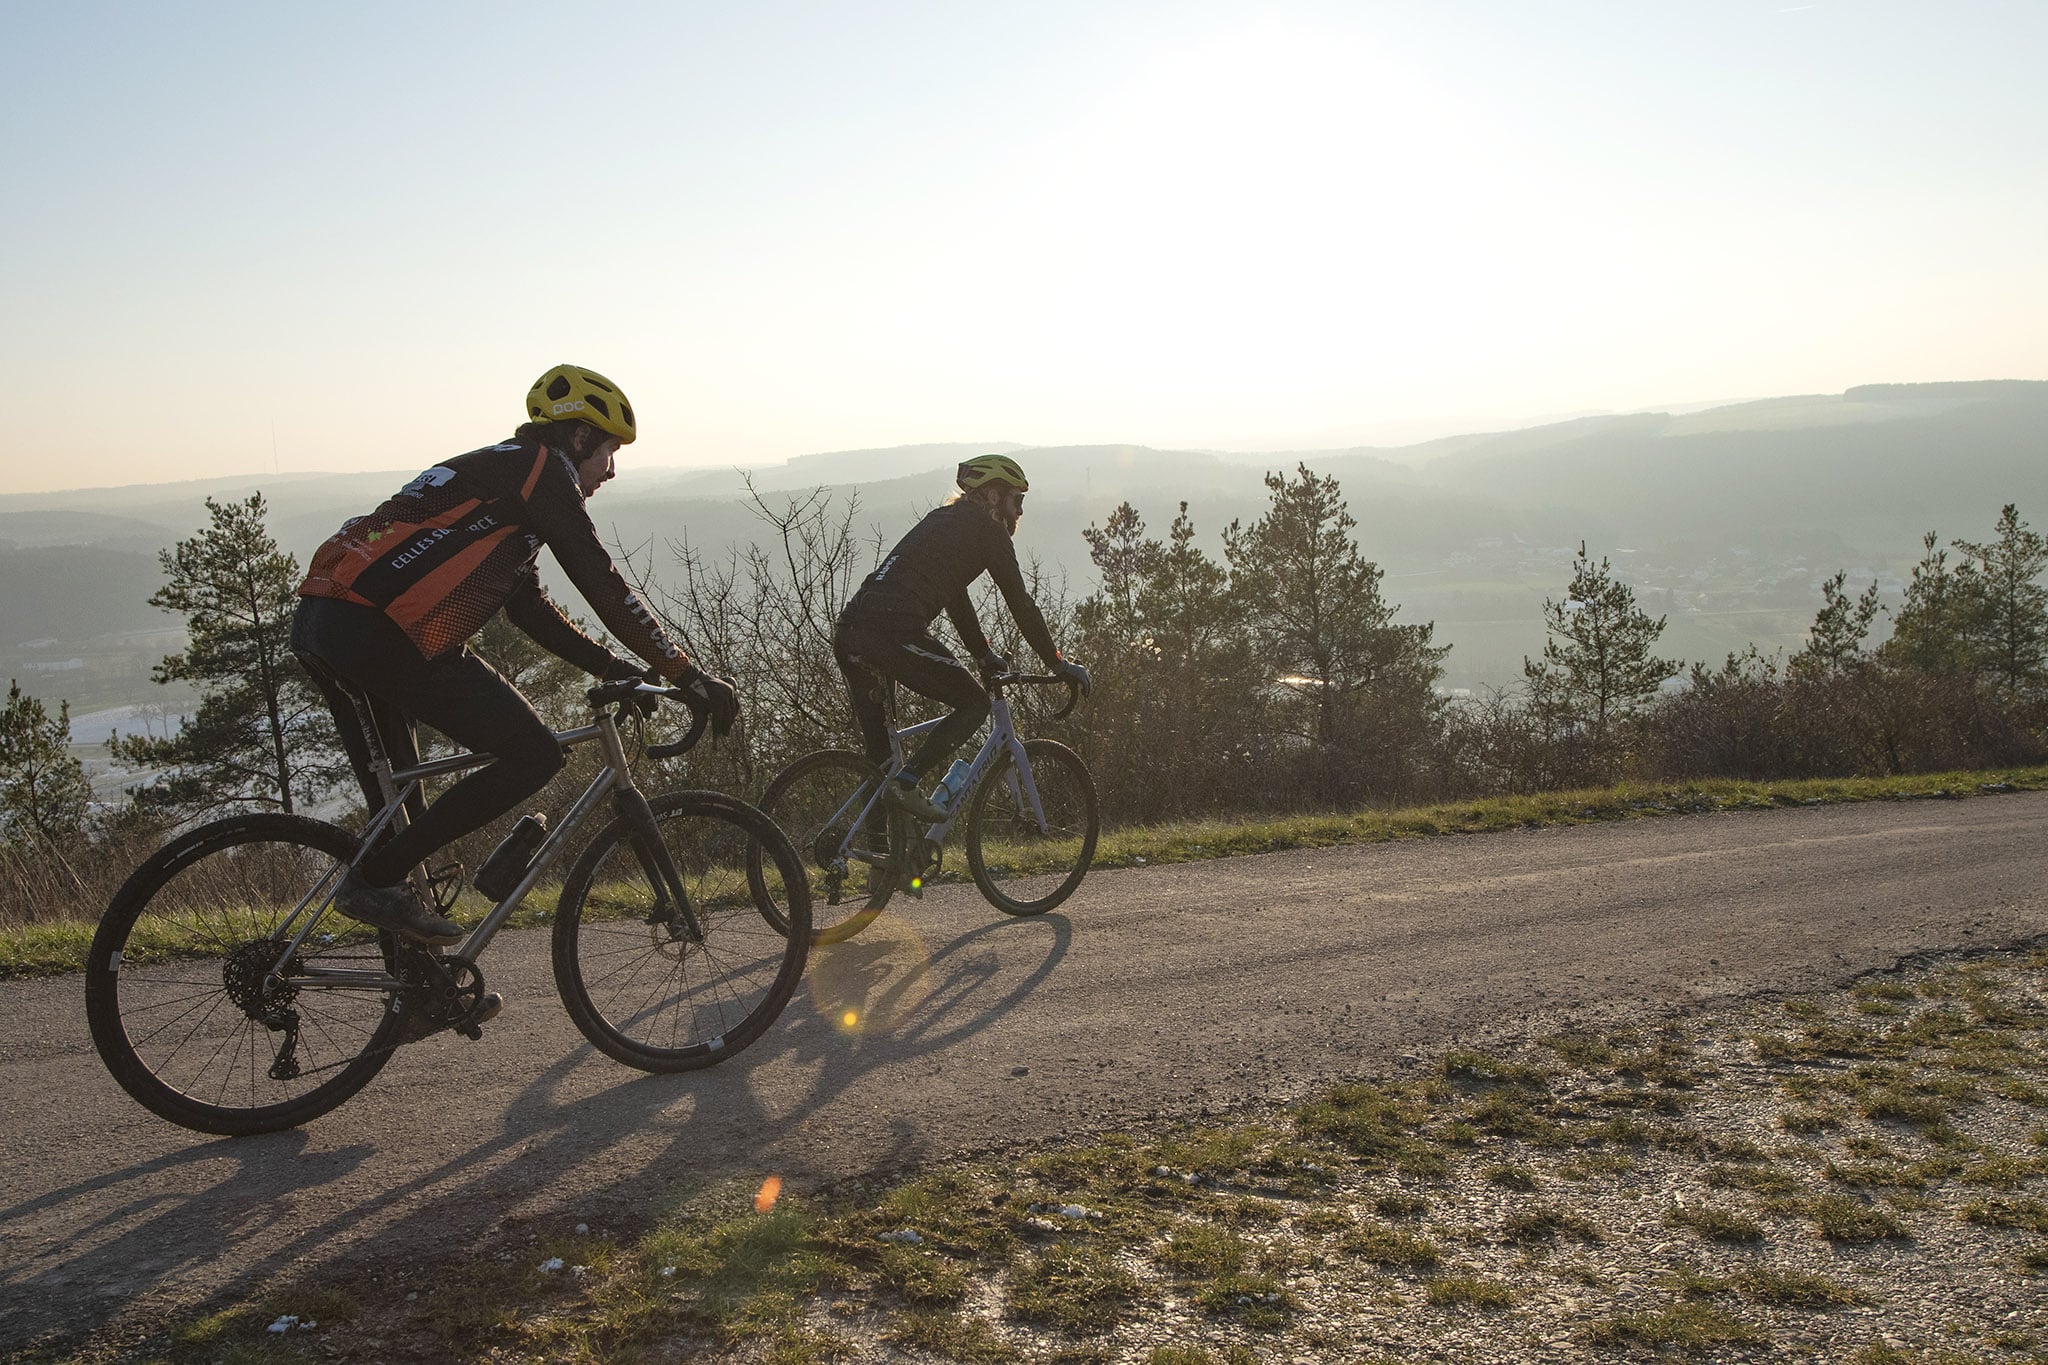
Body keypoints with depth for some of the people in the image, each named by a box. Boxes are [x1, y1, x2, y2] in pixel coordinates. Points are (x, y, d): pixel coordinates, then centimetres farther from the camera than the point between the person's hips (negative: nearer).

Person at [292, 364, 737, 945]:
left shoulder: (497, 469, 28)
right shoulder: (541, 467, -1)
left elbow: (530, 609, 27)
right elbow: (602, 586, -9)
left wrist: (621, 670, 23)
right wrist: (688, 676, -5)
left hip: (322, 616, 11)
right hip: (376, 632, -11)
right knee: (534, 754, -8)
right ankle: (376, 879, -4)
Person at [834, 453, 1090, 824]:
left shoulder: (943, 520, 32)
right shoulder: (986, 528, 7)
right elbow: (1020, 603, 6)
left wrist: (986, 655, 43)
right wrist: (1059, 663, 14)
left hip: (847, 634, 9)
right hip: (894, 634, -9)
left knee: (874, 742, 16)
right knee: (975, 703, 6)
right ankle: (906, 784, -7)